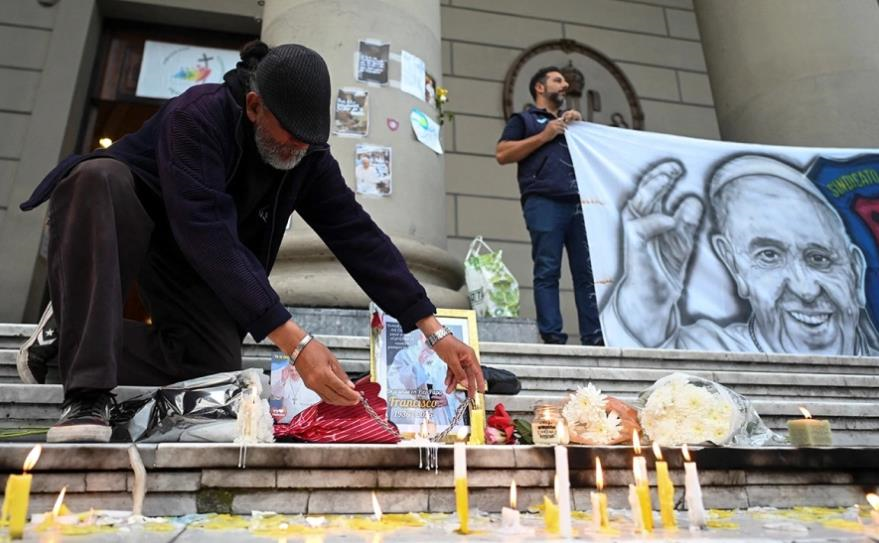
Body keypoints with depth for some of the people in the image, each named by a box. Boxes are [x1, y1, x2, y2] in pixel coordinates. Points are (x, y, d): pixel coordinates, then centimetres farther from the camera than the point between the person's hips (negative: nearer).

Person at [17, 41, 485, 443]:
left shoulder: (308, 156, -14)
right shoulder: (198, 115, -31)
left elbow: (360, 238, -20)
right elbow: (209, 237, -42)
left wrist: (434, 331, -28)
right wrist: (295, 342, -50)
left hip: (192, 265, 4)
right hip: (126, 220, -3)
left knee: (215, 369, -19)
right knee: (98, 176, -38)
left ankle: (75, 341, 3)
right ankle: (86, 391, -33)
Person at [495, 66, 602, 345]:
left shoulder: (570, 121, 33)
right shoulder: (524, 119, 17)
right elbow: (502, 154, 3)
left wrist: (580, 126, 13)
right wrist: (545, 135, -1)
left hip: (579, 202, 5)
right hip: (544, 202, -5)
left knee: (588, 271, -5)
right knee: (547, 271, -10)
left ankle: (594, 337, -7)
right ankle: (552, 336, -12)